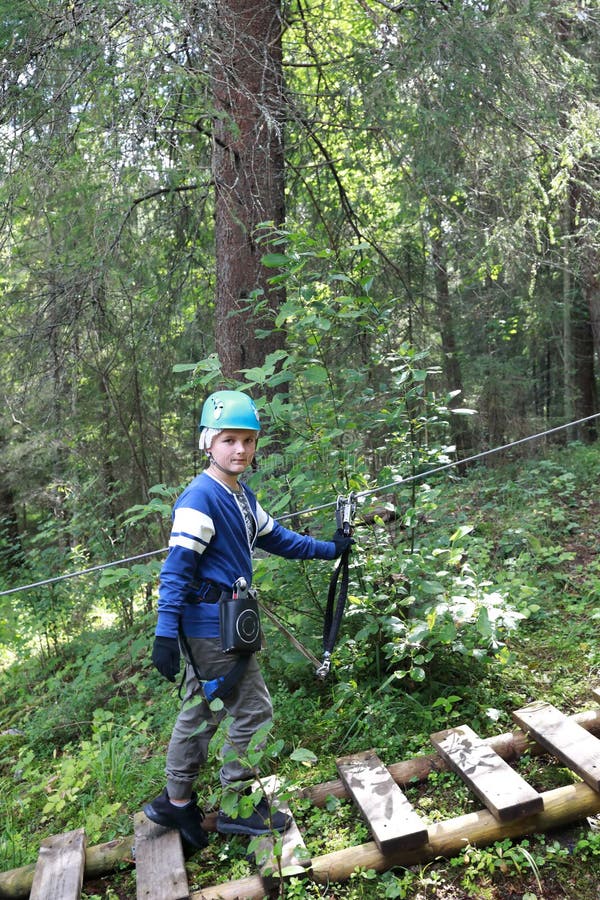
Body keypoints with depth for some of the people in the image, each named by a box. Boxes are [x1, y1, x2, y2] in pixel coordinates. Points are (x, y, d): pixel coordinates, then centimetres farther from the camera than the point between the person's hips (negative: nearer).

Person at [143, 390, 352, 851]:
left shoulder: (244, 497, 10)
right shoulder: (200, 498, -19)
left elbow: (276, 537, 20)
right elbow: (177, 567, -21)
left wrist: (329, 549, 20)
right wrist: (165, 633, -23)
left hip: (225, 624, 9)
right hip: (214, 627, -9)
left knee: (199, 712, 18)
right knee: (253, 710, 2)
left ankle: (177, 802, 34)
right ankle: (238, 807, 20)